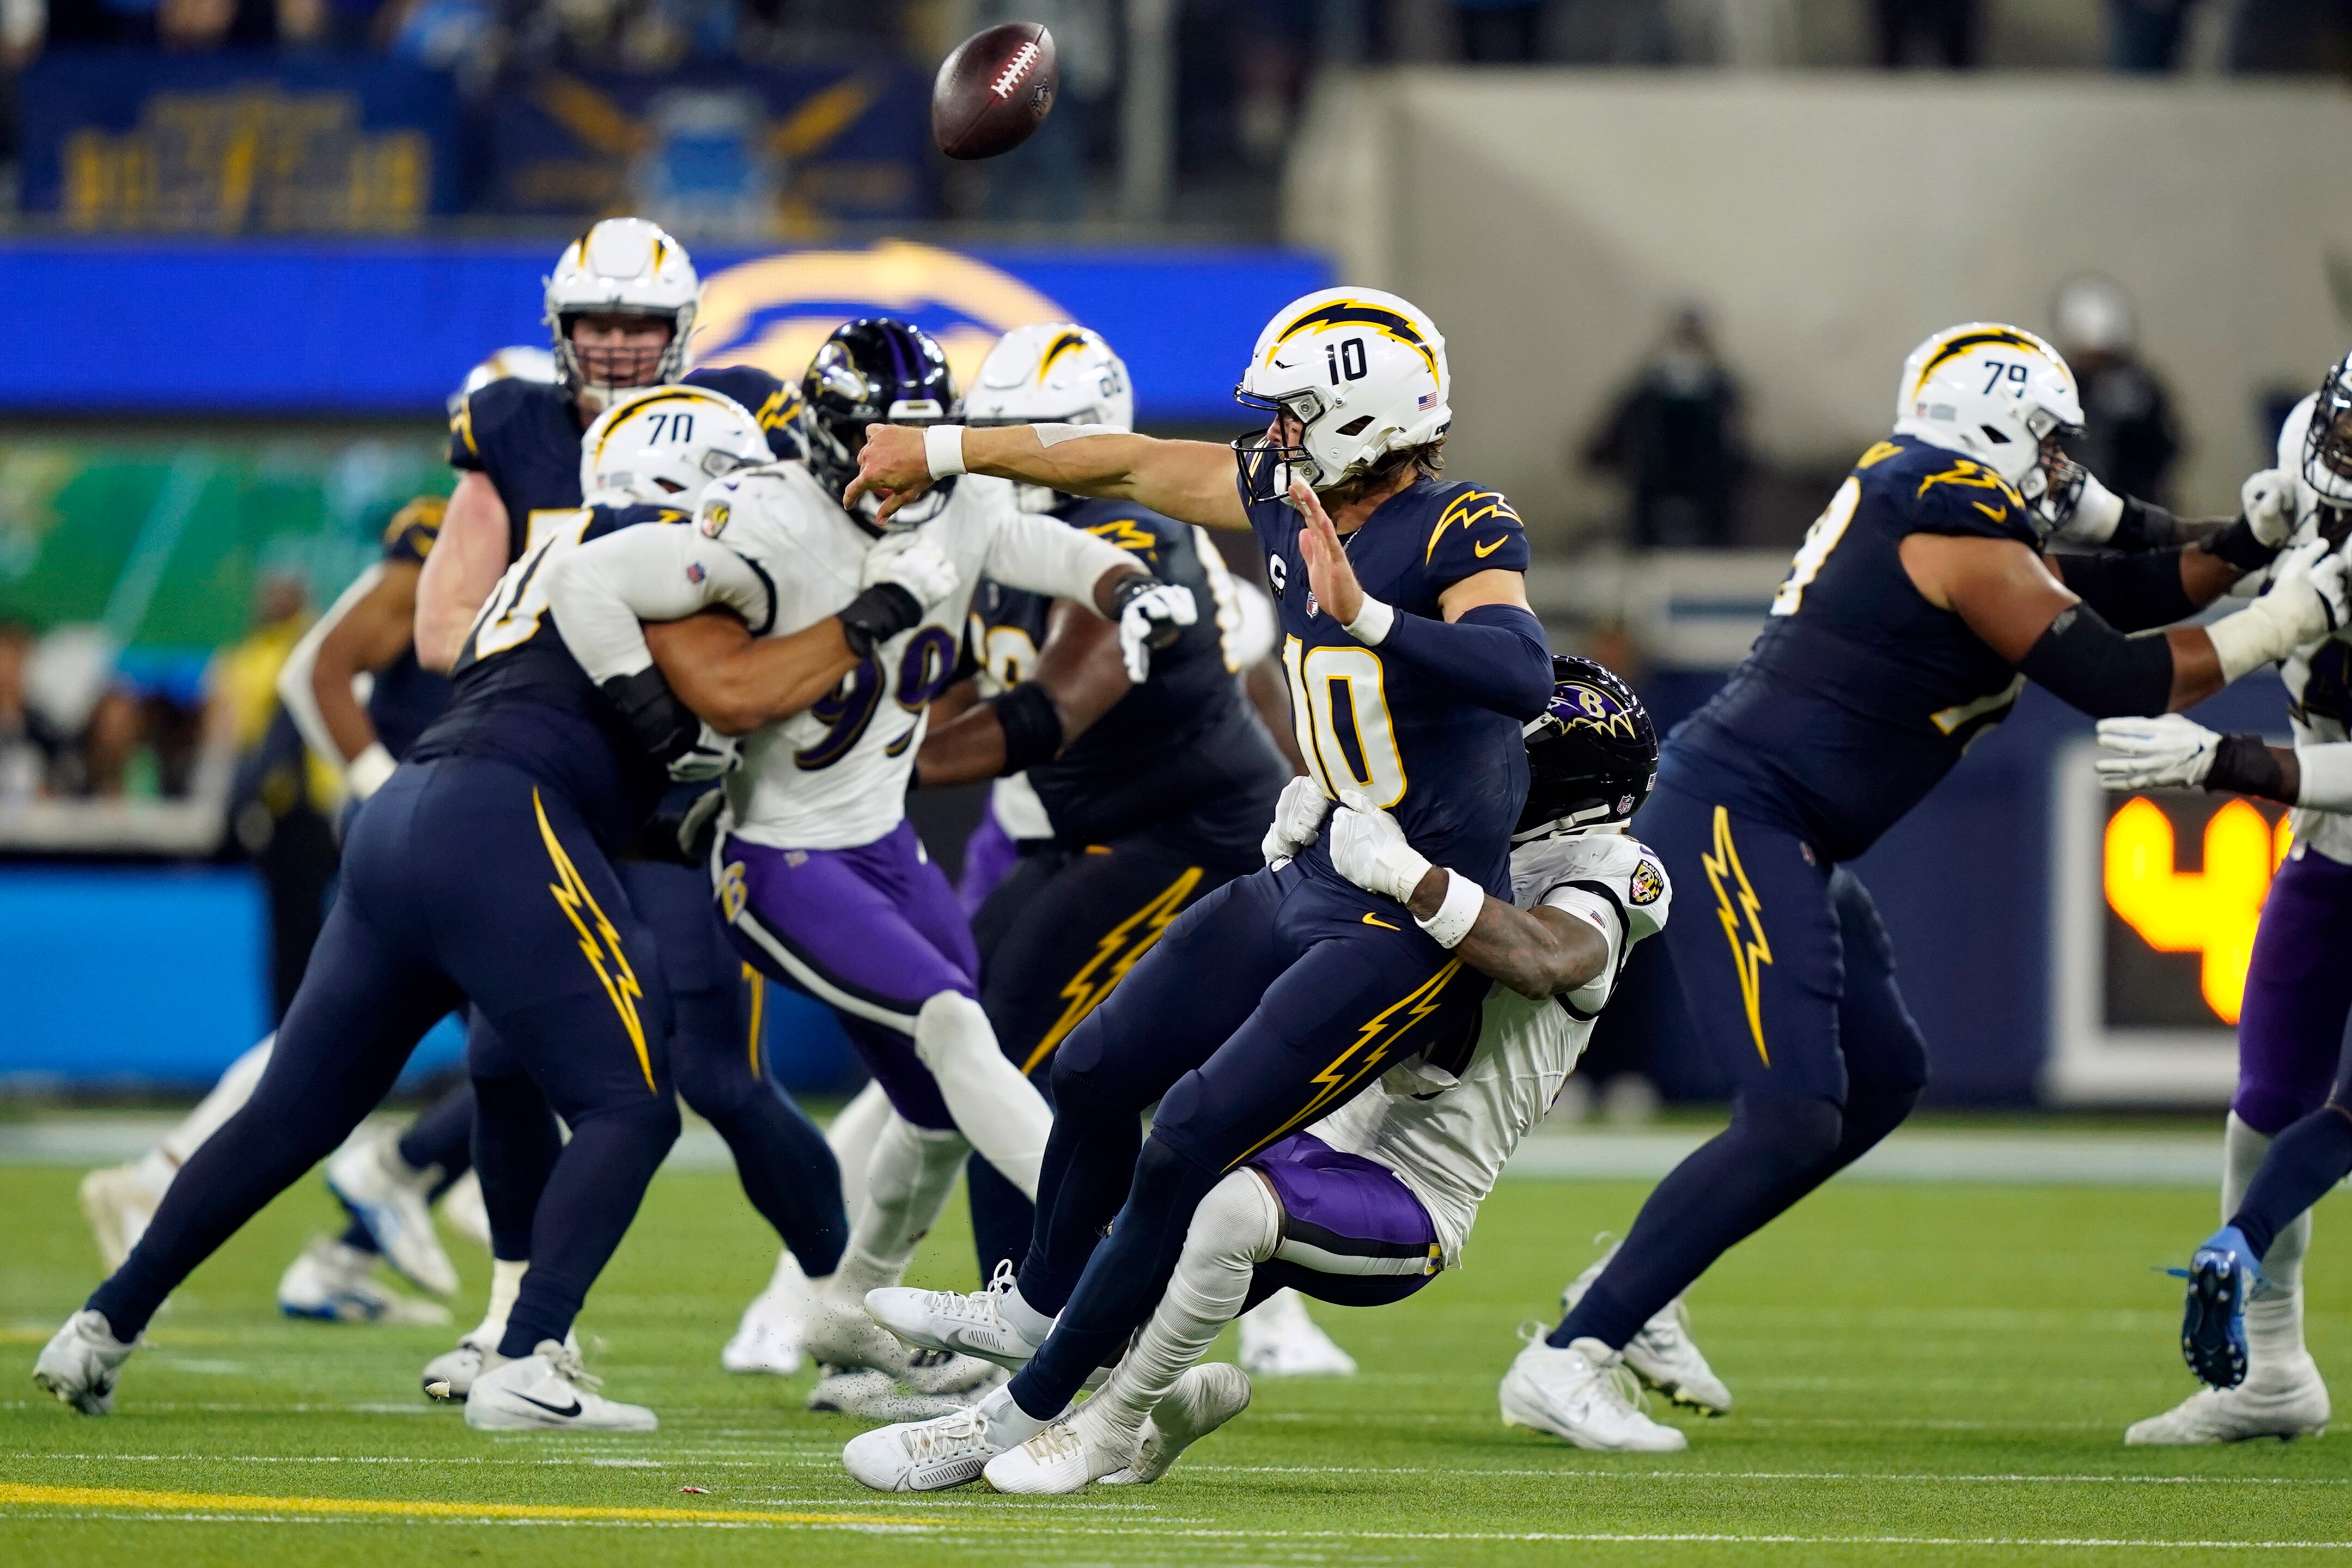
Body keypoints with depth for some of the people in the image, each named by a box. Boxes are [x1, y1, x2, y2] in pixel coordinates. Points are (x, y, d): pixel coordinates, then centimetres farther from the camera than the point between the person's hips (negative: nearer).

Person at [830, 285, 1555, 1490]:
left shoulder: (1458, 534, -20)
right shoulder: (1293, 501, 3)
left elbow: (1524, 677, -37)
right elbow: (1130, 464, 15)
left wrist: (1368, 618, -46)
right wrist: (941, 450, 23)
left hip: (1414, 930, -9)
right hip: (1307, 886, 9)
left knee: (1192, 1146, -13)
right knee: (1096, 1075, 19)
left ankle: (1029, 1414, 0)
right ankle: (1035, 1309, 46)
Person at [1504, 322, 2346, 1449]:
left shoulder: (1932, 516, 17)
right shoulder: (1968, 541, -12)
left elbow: (2105, 601, 25)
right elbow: (2116, 684, -12)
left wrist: (2248, 545, 16)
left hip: (1778, 839, 11)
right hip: (1735, 817, -11)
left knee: (1882, 1079, 18)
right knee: (1791, 1120, -18)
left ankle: (1628, 1302, 19)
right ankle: (1572, 1356, -18)